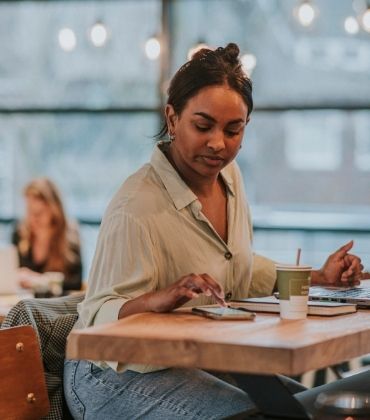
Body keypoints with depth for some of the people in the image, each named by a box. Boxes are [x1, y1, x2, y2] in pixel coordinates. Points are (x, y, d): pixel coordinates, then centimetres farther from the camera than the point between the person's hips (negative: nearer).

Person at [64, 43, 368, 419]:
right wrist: (159, 299, -44)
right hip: (117, 375, -8)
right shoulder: (136, 208, -25)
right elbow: (103, 315, -25)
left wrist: (318, 277, 12)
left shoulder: (228, 174, 3)